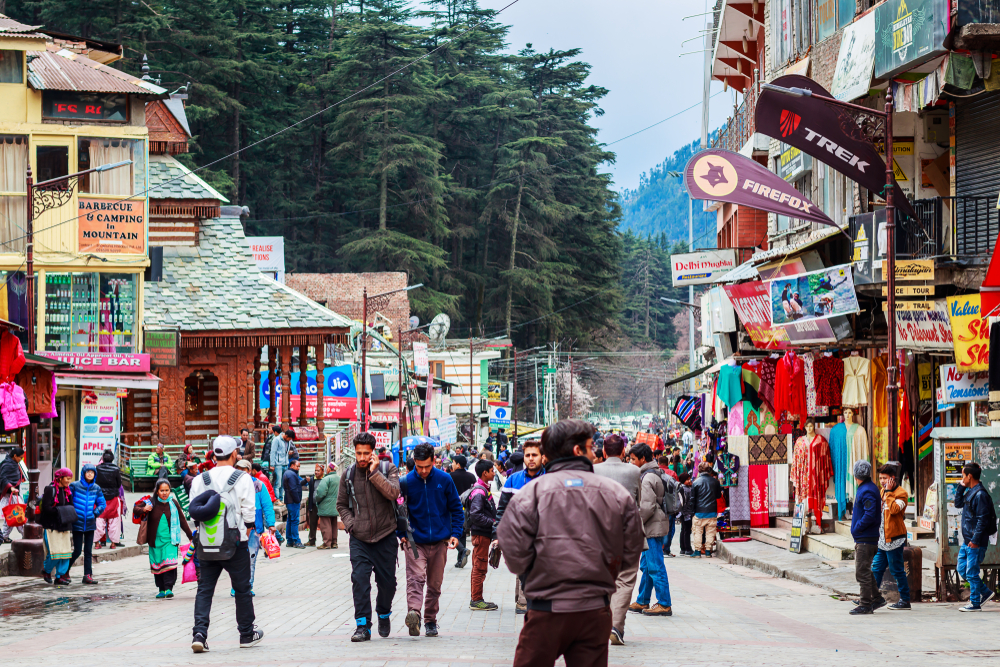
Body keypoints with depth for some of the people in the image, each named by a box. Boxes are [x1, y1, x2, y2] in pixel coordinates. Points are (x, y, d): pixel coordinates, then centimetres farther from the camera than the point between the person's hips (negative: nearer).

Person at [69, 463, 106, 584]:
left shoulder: (96, 488, 7)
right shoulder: (74, 486, -5)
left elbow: (102, 504, 14)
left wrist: (95, 513, -1)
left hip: (90, 523, 4)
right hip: (77, 523, -4)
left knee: (88, 551, 5)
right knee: (77, 551, -4)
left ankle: (87, 575, 7)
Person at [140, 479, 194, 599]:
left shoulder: (173, 503, 2)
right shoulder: (152, 502, -1)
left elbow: (182, 521, 9)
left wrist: (191, 537, 10)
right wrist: (144, 509, -22)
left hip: (170, 540, -1)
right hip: (155, 540, 1)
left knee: (170, 563, -15)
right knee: (157, 565, 6)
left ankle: (169, 588, -16)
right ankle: (161, 590, 16)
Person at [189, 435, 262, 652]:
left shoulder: (199, 480, 4)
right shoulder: (243, 479, -5)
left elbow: (194, 511, 6)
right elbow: (249, 511, -6)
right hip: (235, 543, -3)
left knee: (204, 589, 7)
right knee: (242, 589, 11)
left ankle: (199, 633, -8)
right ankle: (247, 635, 21)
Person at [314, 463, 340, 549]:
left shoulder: (326, 479, -16)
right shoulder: (340, 479, 10)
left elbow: (321, 493, -21)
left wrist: (317, 500, -3)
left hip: (326, 507, -8)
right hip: (335, 508, 8)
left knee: (325, 525, -4)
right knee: (334, 525, 15)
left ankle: (327, 543, -6)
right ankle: (334, 542, 18)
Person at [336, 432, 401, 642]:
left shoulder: (387, 469, -3)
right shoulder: (349, 475, 4)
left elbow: (393, 493, -21)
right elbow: (341, 504, 16)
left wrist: (374, 473, -21)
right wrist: (350, 523, 1)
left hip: (385, 536, -1)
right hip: (359, 538, 1)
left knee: (387, 581, 7)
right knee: (359, 579, -12)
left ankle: (384, 615, 35)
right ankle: (363, 626, -10)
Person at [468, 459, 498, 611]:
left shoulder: (484, 489, 15)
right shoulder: (479, 491, -17)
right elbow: (475, 514, -24)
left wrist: (494, 522, 11)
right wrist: (492, 522, -21)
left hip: (483, 533, 10)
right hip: (481, 534, -10)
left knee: (478, 567, 13)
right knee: (480, 568, -5)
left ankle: (476, 600, 19)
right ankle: (477, 601, -1)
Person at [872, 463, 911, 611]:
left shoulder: (901, 493, -9)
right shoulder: (882, 492, 17)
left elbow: (894, 509, -26)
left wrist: (888, 492, -19)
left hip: (894, 538, -8)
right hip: (882, 538, 8)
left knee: (897, 570, -2)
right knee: (876, 569, 7)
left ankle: (905, 600, 6)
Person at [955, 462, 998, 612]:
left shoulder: (980, 495, -18)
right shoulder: (970, 492, 12)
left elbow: (983, 520, -21)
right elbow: (958, 504, 27)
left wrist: (975, 540, -22)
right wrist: (960, 488, 13)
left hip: (976, 543, -10)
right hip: (967, 541, 10)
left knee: (971, 573, -3)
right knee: (962, 570, 13)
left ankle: (975, 603, 6)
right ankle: (986, 592, 23)